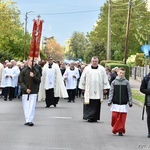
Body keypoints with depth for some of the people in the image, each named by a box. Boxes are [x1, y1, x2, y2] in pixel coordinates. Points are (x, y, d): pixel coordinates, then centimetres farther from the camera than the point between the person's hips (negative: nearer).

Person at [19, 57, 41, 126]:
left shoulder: (36, 71, 6)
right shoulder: (23, 71, 2)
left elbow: (39, 81, 2)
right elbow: (21, 82, 0)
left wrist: (33, 76, -15)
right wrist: (26, 89, -12)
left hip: (34, 92, 0)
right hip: (25, 92, 0)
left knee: (32, 106, -8)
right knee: (26, 106, 2)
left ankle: (30, 120, -9)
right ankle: (27, 120, 9)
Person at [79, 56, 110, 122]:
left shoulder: (102, 69, 6)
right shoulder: (87, 69, 5)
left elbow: (105, 79, 6)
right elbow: (83, 79, 9)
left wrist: (105, 88, 1)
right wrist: (82, 87, 7)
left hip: (98, 91, 1)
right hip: (89, 90, -1)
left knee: (97, 104, 1)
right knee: (89, 104, -7)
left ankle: (94, 117, 8)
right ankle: (89, 117, -6)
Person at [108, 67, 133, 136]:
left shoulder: (126, 82, 3)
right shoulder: (114, 82, 4)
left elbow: (129, 93, 5)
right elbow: (111, 92, 5)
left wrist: (130, 102, 3)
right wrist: (109, 101, -1)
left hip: (123, 103, 0)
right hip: (115, 103, 0)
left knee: (122, 118, -1)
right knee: (114, 116, -5)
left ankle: (120, 131, 7)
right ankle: (115, 128, 15)